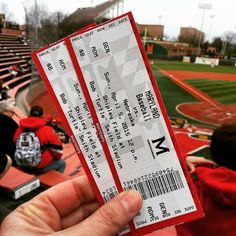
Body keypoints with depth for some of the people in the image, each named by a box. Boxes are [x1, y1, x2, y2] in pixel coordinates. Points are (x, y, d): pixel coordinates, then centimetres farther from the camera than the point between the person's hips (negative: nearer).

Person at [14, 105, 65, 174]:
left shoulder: (20, 129, -1)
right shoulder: (47, 129, -15)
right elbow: (58, 149, -10)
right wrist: (56, 158, 13)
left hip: (24, 166, 6)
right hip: (41, 167, -6)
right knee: (62, 163, 20)